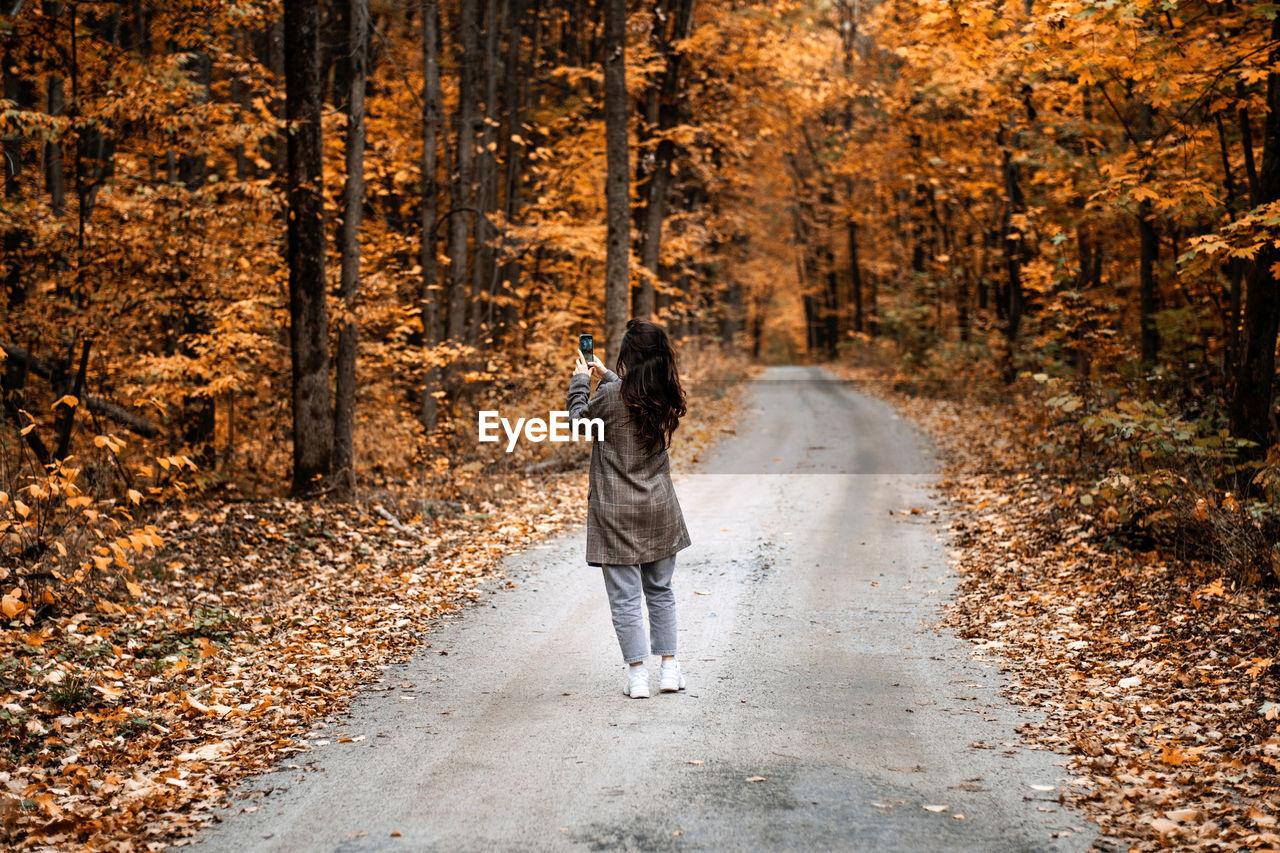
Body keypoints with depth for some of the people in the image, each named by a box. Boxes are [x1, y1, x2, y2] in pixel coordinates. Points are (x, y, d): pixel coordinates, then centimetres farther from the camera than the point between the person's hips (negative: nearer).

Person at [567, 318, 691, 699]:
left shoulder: (610, 396, -17)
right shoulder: (666, 397, -1)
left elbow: (579, 421, 1)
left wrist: (580, 381, 15)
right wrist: (605, 376, 30)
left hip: (617, 511, -5)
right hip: (659, 510, 5)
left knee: (625, 596, 2)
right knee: (660, 590, 17)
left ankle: (638, 675, 4)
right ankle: (670, 668, 19)